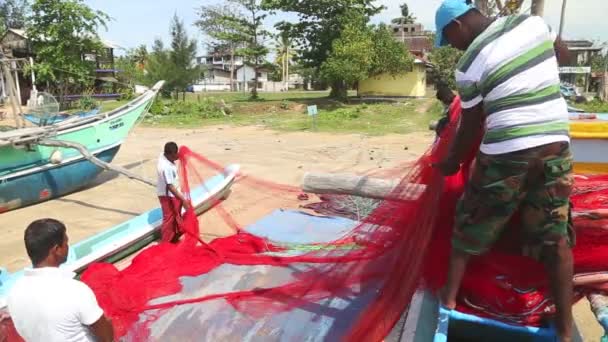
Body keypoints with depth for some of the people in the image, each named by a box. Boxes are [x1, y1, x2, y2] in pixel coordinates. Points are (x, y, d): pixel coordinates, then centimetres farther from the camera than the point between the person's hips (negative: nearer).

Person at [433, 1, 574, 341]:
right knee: (556, 236, 12)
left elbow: (471, 127, -1)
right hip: (556, 146, 5)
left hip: (505, 155, -4)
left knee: (471, 224, 16)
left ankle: (449, 296, 29)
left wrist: (452, 161, 15)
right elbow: (563, 55, 23)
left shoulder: (470, 64, -9)